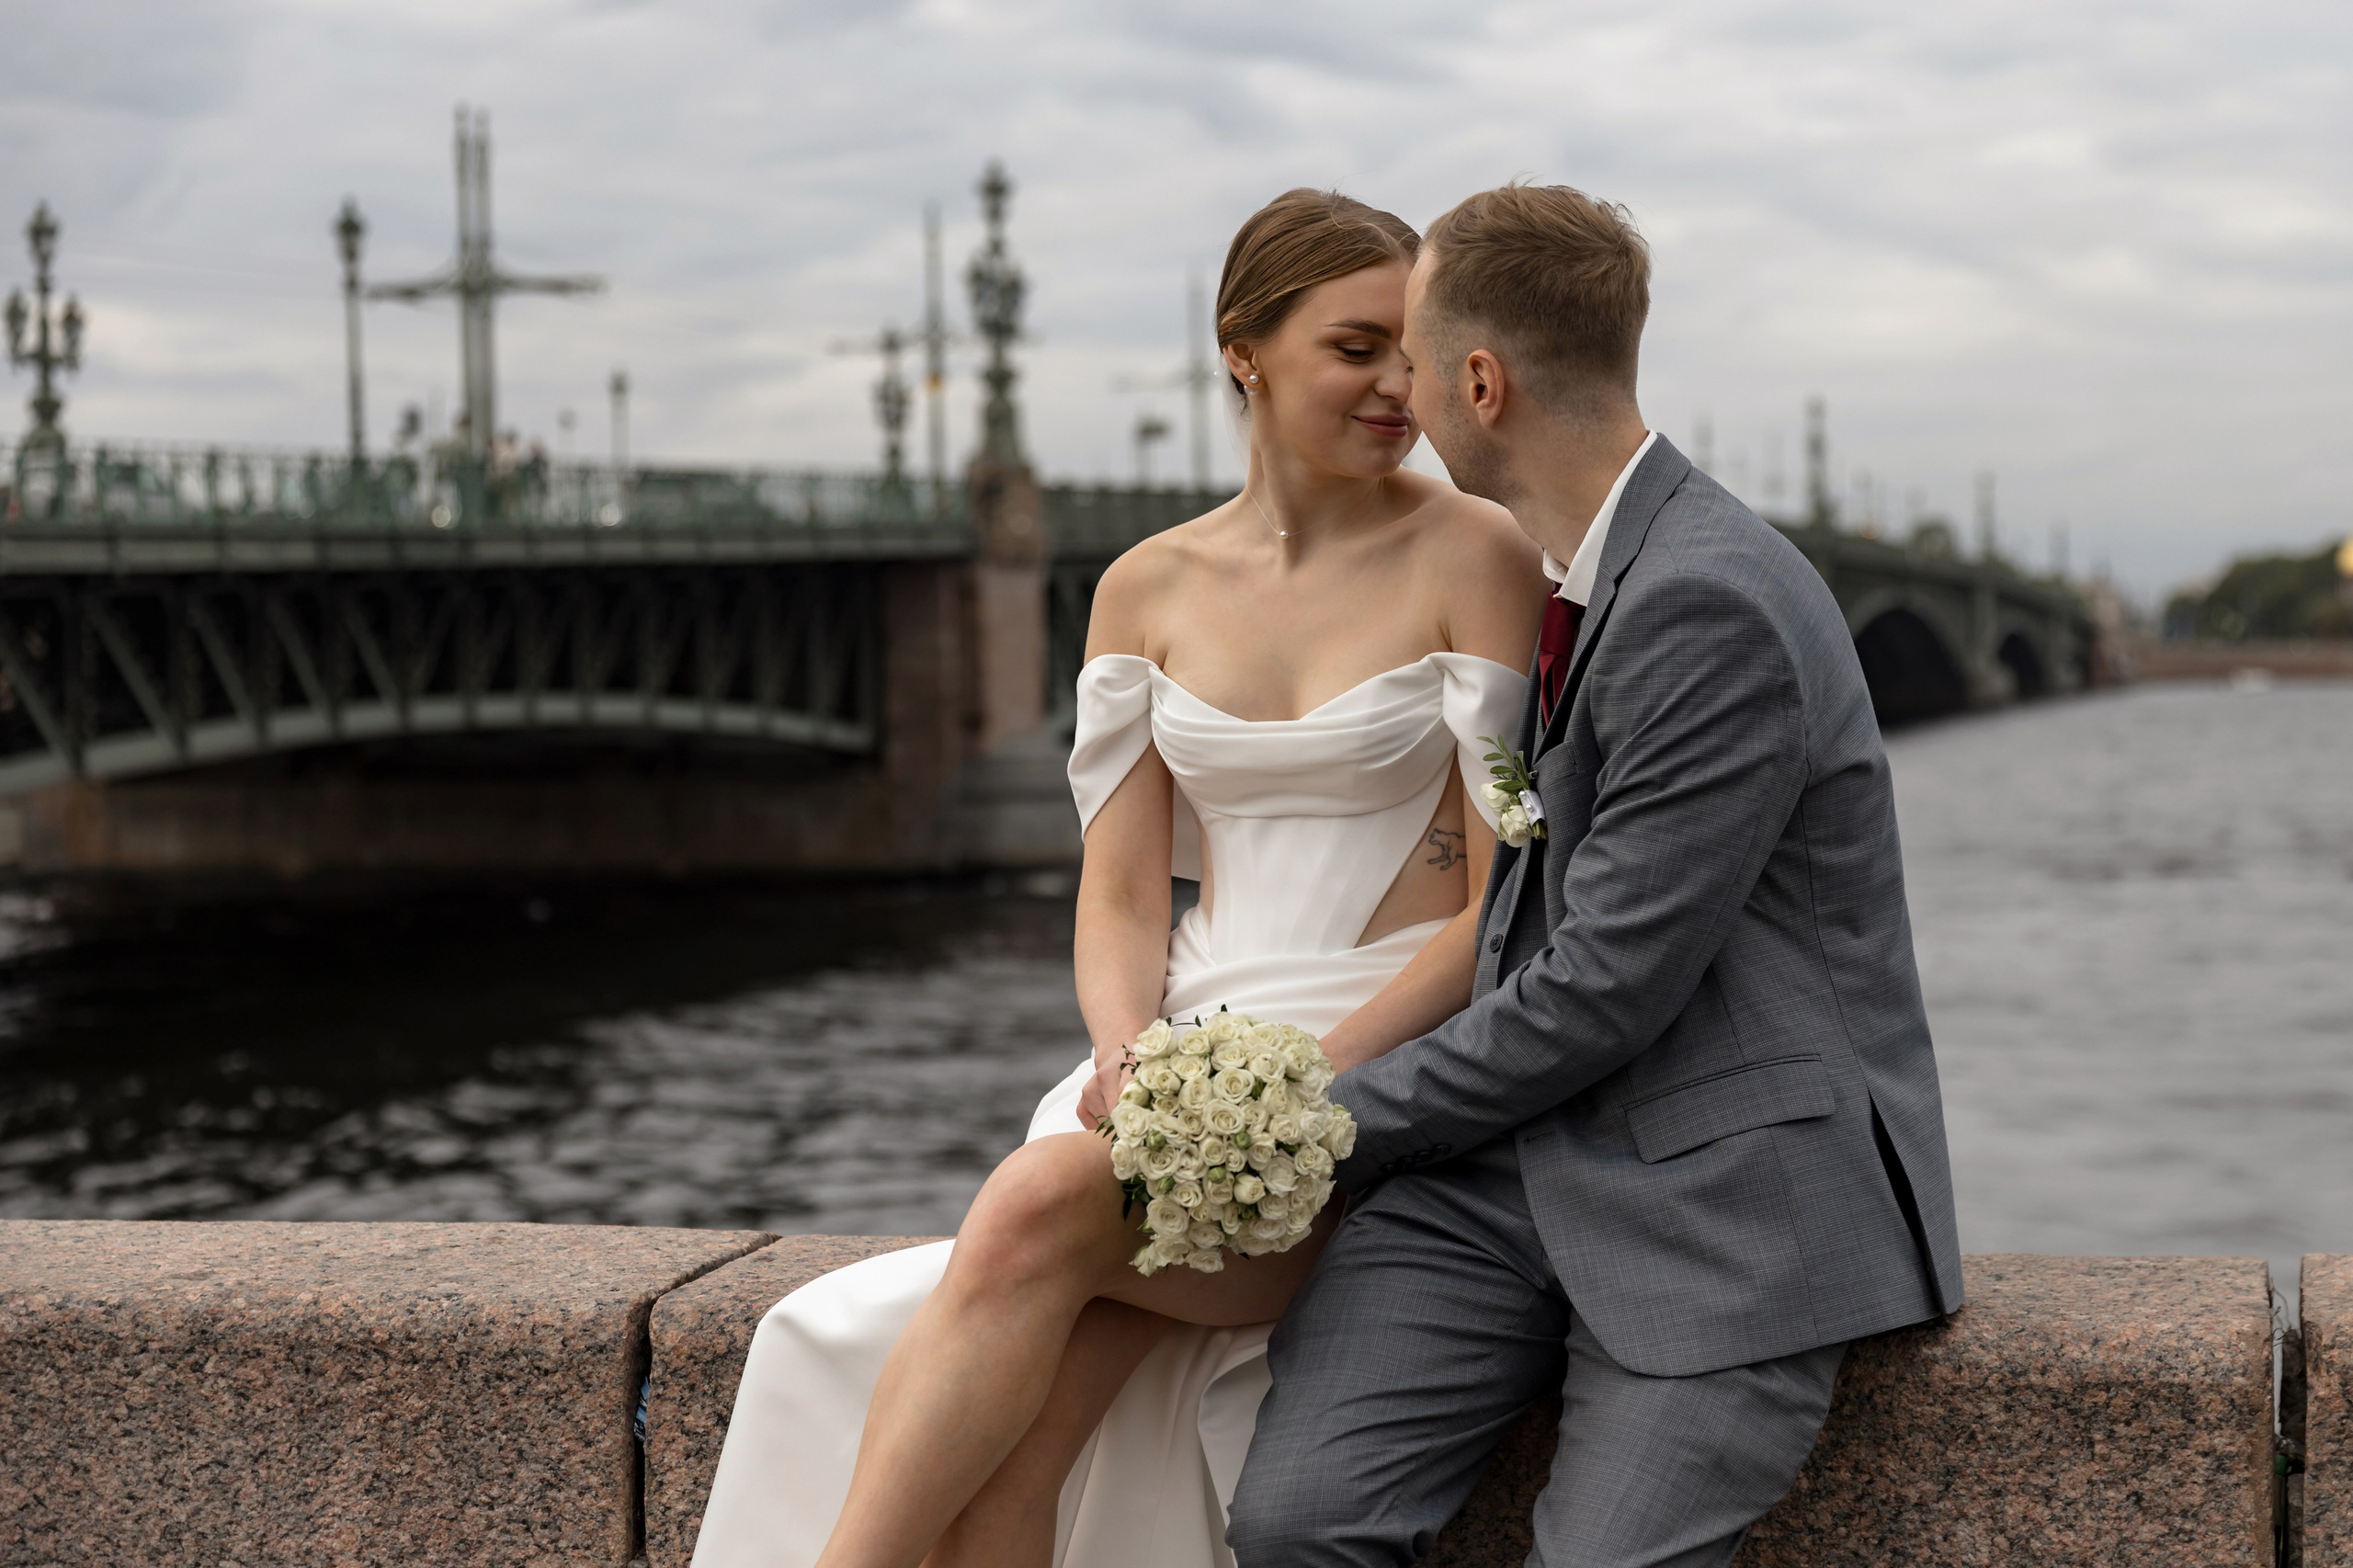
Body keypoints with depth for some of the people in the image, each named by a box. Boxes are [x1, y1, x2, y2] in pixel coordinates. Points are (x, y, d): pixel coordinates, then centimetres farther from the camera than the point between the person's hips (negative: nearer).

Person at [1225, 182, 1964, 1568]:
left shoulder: (1713, 607, -19)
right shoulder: (1575, 578, 13)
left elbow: (1603, 989, -18)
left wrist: (1337, 1124, -7)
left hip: (1721, 1192, -7)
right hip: (1530, 1157, 8)